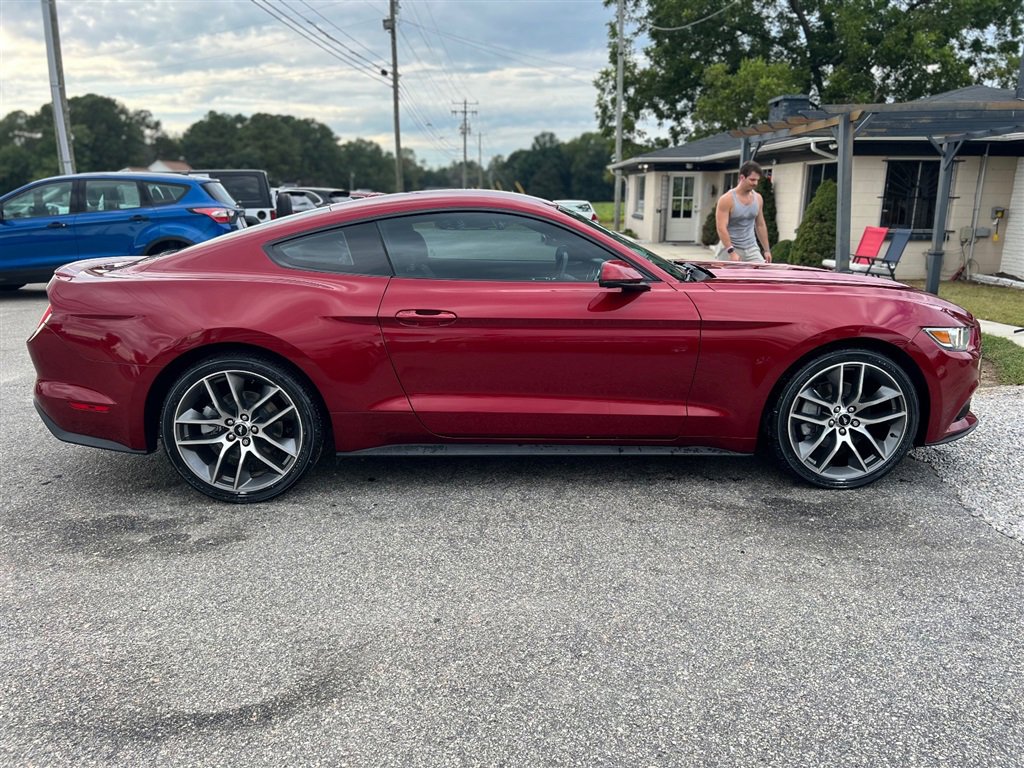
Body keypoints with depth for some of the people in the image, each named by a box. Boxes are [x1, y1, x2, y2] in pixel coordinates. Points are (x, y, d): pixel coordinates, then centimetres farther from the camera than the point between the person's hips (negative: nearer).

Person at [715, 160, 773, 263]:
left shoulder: (758, 198, 7)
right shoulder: (727, 199, -11)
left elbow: (760, 225, 16)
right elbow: (721, 228, -17)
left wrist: (766, 250, 14)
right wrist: (731, 252, -26)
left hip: (752, 249, 5)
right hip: (731, 249, -5)